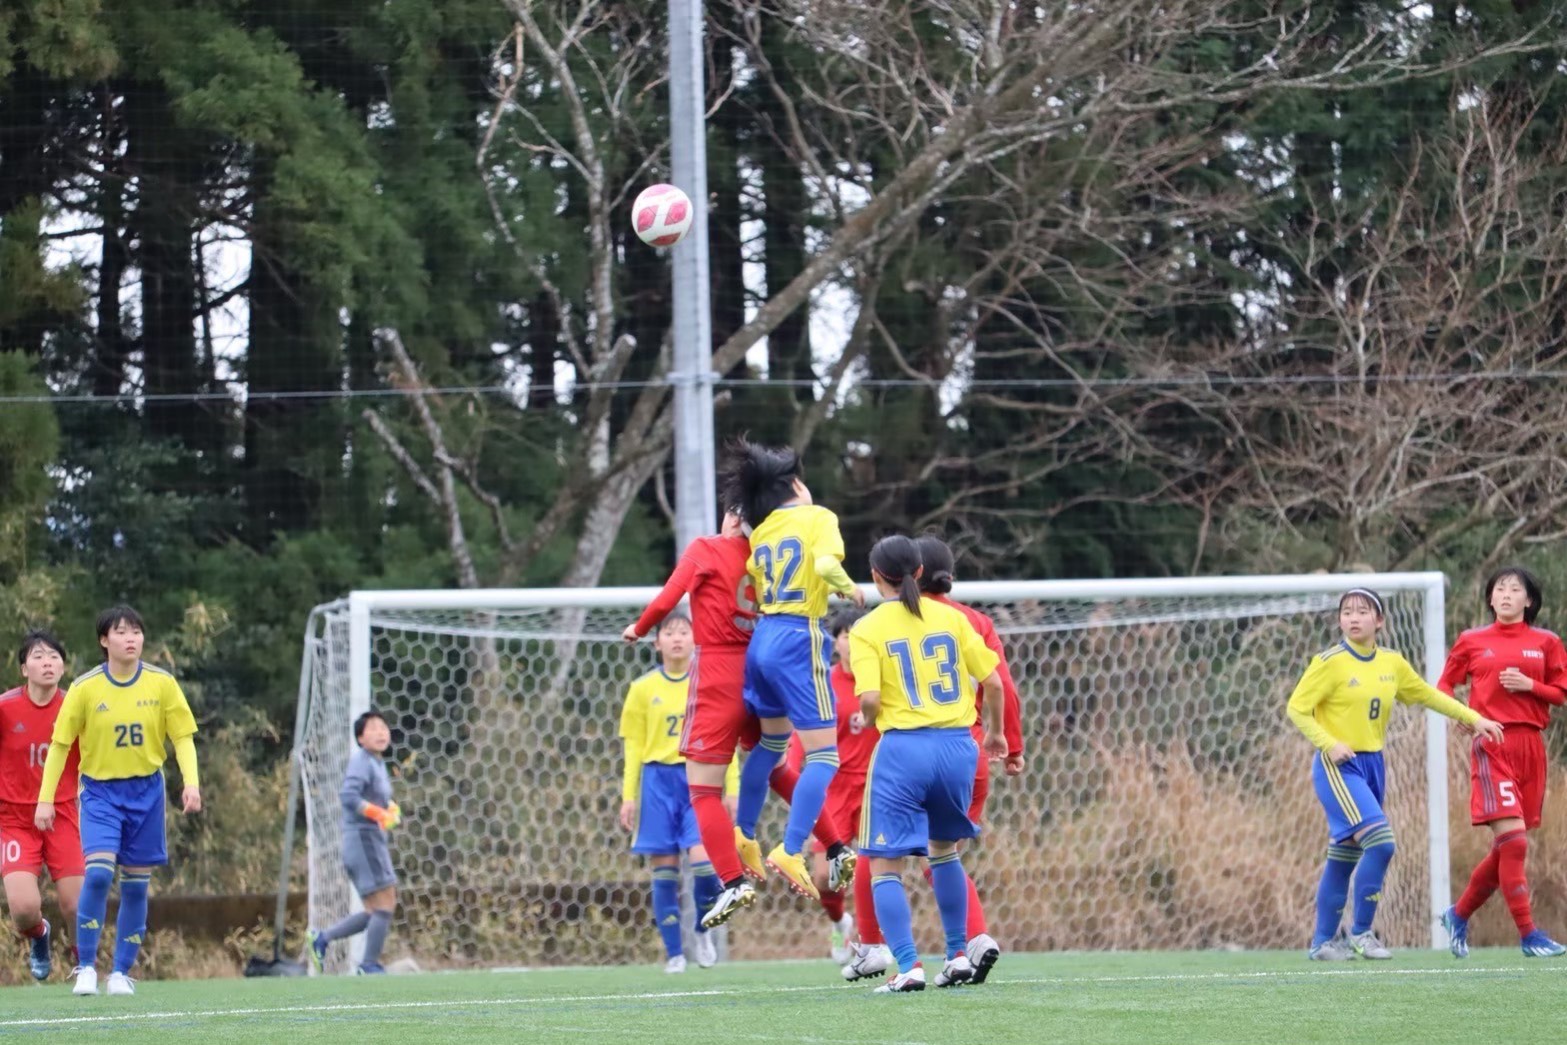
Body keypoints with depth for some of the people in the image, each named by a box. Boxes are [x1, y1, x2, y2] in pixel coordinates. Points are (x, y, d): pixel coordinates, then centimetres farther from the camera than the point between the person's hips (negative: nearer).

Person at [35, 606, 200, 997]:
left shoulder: (162, 683, -3)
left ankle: (121, 972, 14)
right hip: (100, 789, -2)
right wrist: (45, 799, -4)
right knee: (98, 871, -19)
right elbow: (59, 744, 0)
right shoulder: (85, 688, -7)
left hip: (146, 789, 2)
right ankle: (86, 968, -9)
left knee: (135, 883, 4)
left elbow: (183, 737, 2)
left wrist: (191, 782, -13)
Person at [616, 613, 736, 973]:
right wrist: (628, 796, 5)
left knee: (703, 858, -17)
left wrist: (732, 791, 1)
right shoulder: (643, 689, 6)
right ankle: (673, 953, 8)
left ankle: (703, 929, 10)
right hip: (658, 779, 1)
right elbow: (634, 747, 10)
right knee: (664, 868, 0)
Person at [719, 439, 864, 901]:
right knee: (824, 754, -7)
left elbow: (754, 586, 14)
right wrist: (850, 589, -3)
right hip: (799, 640, -7)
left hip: (762, 637, 7)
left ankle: (743, 834, 33)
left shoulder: (761, 531, 14)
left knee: (772, 741, 27)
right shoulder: (817, 517, -4)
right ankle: (790, 852, -20)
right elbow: (825, 564, -20)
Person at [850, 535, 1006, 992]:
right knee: (944, 849, 26)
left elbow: (869, 700, -14)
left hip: (903, 748, -4)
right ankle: (958, 955, 24)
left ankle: (908, 966, -12)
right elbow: (993, 682, 8)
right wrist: (995, 731, 25)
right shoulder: (951, 618, 7)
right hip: (958, 746, 4)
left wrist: (866, 720, 9)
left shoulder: (868, 629, -3)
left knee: (886, 866, 2)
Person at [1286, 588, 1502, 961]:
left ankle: (1324, 941, 17)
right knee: (1380, 842, -19)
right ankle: (1360, 934, -9)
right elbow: (1297, 708, -9)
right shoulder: (1330, 663, -10)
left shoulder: (1392, 664, 7)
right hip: (1338, 766, -6)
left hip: (1372, 764, 6)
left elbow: (1427, 694, 21)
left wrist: (1473, 718, 19)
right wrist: (1329, 744, -19)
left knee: (1344, 857, 9)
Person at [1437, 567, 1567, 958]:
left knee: (1508, 848, 7)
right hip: (1492, 745, -3)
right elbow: (1445, 685, 13)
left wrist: (1529, 686, -11)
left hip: (1530, 746, 4)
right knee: (1513, 841, -15)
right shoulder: (1472, 642, 6)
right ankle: (1528, 935, -12)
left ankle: (1459, 915, 26)